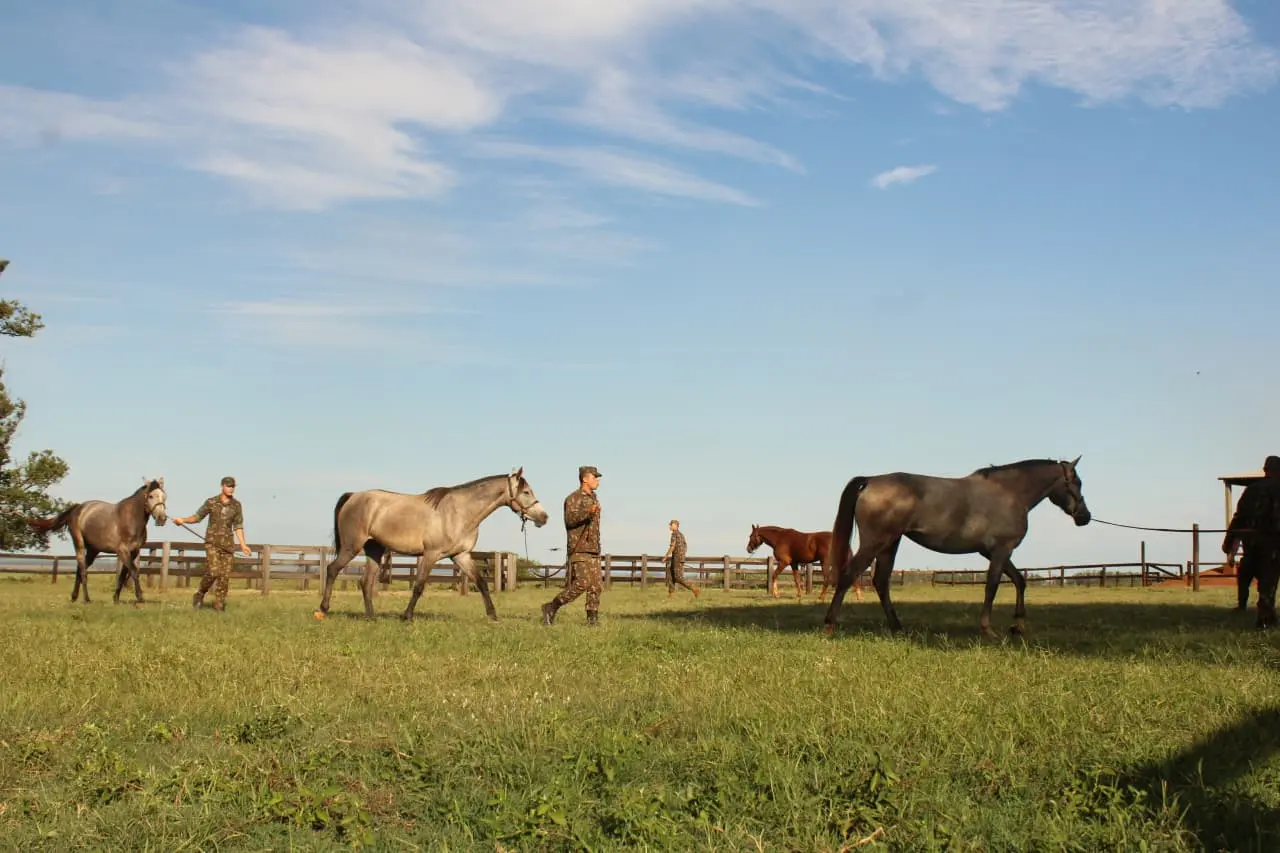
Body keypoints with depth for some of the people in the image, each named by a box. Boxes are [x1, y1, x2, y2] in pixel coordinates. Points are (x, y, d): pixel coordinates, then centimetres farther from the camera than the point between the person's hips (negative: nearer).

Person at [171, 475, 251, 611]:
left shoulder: (236, 505, 4)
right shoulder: (211, 502, -2)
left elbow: (238, 526, 9)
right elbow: (197, 517, 7)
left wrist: (243, 545, 4)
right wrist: (183, 520, -10)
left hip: (227, 544, 3)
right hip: (212, 542, -3)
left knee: (225, 575, 0)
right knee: (213, 571, -16)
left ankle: (219, 604, 10)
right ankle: (200, 595, 8)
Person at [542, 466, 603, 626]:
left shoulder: (593, 498, 17)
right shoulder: (573, 498, -8)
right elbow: (570, 519, -23)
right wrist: (588, 512, -37)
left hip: (593, 550, 8)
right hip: (579, 549, -8)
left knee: (595, 586, 1)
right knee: (582, 583, -16)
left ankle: (593, 619, 1)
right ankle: (551, 607, -5)